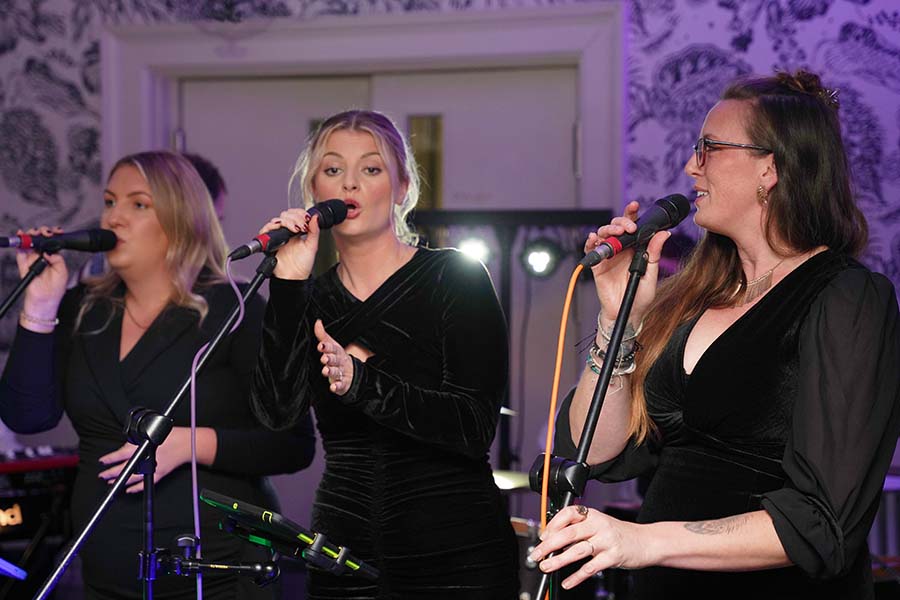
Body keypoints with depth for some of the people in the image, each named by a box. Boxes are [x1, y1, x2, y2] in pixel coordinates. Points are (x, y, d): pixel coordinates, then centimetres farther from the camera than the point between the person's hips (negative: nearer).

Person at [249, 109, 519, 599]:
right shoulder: (309, 299, 6)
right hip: (343, 555, 3)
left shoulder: (455, 278, -5)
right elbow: (277, 411, -11)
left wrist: (362, 383, -27)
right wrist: (288, 282, -15)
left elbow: (475, 427, -16)